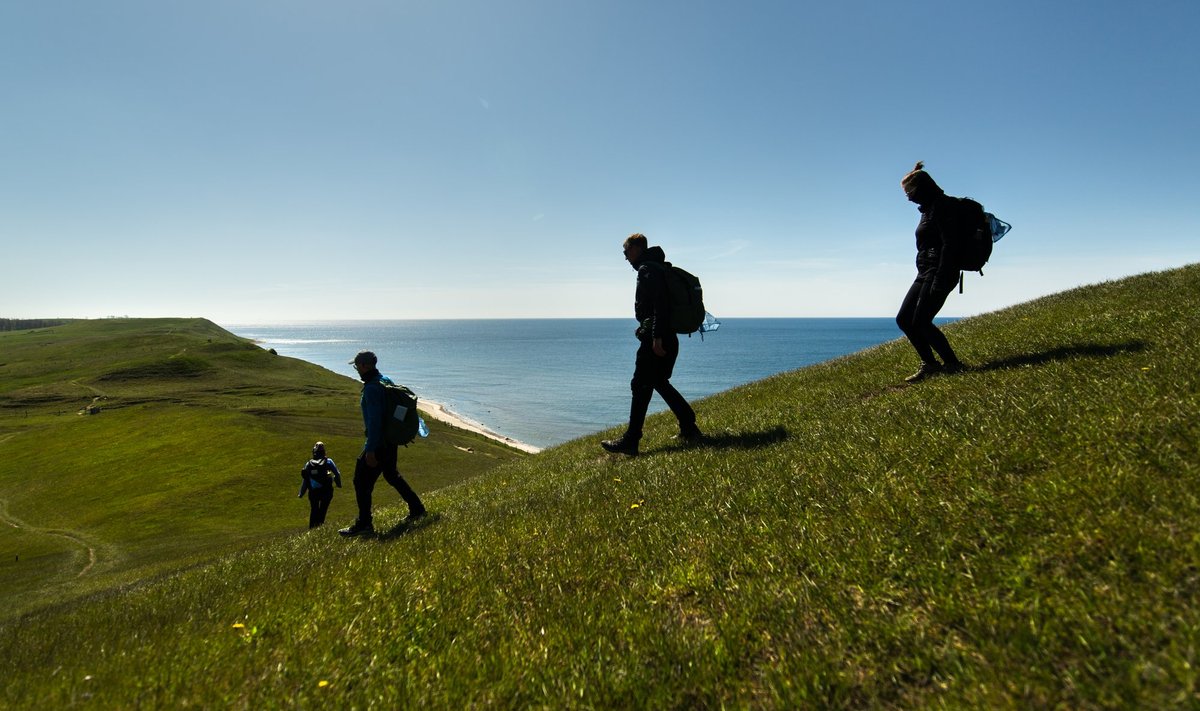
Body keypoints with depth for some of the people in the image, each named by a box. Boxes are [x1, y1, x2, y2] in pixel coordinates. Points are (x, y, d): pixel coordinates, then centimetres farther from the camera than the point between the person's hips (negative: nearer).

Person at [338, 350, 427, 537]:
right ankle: (416, 509, 30)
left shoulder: (372, 388, -21)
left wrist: (370, 450, -25)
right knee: (391, 474, 24)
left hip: (378, 442, -10)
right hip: (391, 439, 10)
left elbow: (374, 420, -26)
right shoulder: (386, 381, 10)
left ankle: (364, 524, 5)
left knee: (362, 480, -1)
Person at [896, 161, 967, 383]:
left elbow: (949, 245, -19)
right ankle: (929, 364, 12)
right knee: (903, 319, 5)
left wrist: (939, 281, -24)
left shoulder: (941, 206, -11)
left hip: (939, 272, -10)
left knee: (920, 322, -12)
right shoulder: (929, 208, 19)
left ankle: (952, 364, 1)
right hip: (925, 273, 10)